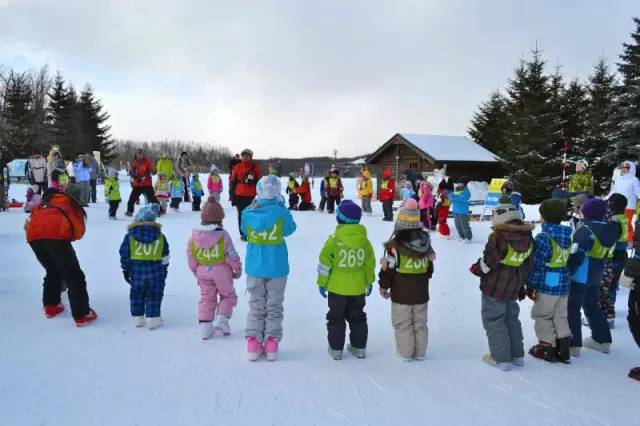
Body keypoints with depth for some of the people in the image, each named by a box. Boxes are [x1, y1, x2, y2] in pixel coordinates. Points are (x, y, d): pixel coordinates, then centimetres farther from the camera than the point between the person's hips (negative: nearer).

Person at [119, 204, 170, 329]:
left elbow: (124, 255, -2)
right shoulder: (160, 236, -3)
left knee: (136, 295, 16)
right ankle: (152, 319, 9)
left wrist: (125, 269, 9)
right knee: (154, 295, 9)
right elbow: (165, 255, 4)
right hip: (155, 270, 0)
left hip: (136, 270, 0)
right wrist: (165, 269, 17)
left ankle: (138, 318, 22)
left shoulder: (130, 235, -6)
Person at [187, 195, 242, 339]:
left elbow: (191, 257, 3)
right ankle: (221, 321, 3)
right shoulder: (223, 235, -17)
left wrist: (197, 273, 16)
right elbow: (231, 255, -14)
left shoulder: (194, 235, -3)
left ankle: (204, 327, 11)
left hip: (202, 272, 4)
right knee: (228, 295, 15)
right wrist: (238, 269, 3)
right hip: (221, 271, -4)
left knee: (206, 298, 15)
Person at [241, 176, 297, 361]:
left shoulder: (249, 212, -8)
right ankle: (272, 343, 13)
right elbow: (290, 229, 1)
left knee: (256, 305, 16)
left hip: (254, 266, 2)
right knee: (274, 306, 13)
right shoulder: (281, 212, -16)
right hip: (277, 267, -2)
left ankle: (253, 343, 14)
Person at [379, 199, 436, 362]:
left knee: (403, 324, 8)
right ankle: (420, 353, 24)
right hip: (421, 293, 5)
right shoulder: (426, 244, 1)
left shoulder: (395, 246, -18)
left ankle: (405, 353, 13)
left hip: (401, 294, -5)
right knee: (420, 323, 16)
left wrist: (384, 287, 1)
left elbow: (388, 269, -13)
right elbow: (429, 269, 12)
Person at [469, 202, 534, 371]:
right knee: (511, 319, 21)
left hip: (494, 288, -7)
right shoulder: (528, 237, 3)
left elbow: (488, 261, -21)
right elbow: (528, 265, 12)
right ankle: (517, 355, 28)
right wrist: (521, 284, 23)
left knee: (493, 321, 4)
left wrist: (476, 268, 0)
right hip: (513, 289, 7)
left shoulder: (498, 237, -21)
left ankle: (501, 358, 8)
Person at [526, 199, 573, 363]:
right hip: (564, 283, 7)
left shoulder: (544, 237, -18)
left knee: (542, 316, 8)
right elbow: (567, 260, 11)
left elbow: (537, 264, -18)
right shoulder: (567, 235, 5)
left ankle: (547, 347, 15)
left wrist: (530, 285, -10)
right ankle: (563, 349, 20)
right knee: (560, 316, 16)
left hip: (547, 284, -7)